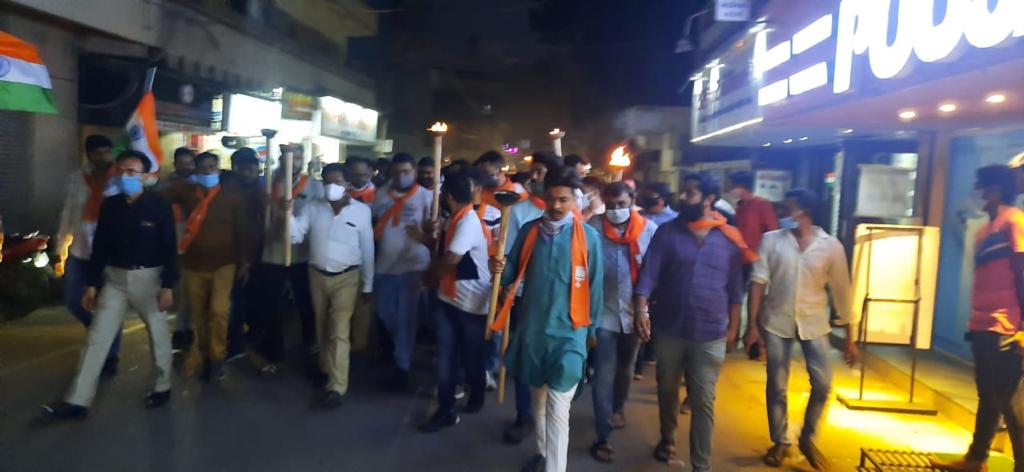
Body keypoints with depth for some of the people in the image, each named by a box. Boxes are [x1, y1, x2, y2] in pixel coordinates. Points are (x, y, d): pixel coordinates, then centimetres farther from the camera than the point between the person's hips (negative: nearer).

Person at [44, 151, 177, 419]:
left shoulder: (159, 207, -10)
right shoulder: (109, 206, 1)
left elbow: (170, 249, -10)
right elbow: (100, 247, 6)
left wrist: (168, 286, -13)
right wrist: (91, 284, 4)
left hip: (149, 278, -4)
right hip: (115, 278, 4)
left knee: (158, 334, 10)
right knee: (97, 337, 2)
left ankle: (162, 387, 28)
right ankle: (78, 400, 6)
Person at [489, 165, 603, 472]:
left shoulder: (588, 236, -8)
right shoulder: (529, 231, 2)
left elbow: (595, 286, -1)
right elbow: (514, 276, 7)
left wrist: (592, 328, 4)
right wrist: (500, 271, -16)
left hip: (568, 332, -4)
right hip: (531, 328, 4)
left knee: (557, 408, -7)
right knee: (538, 397, 20)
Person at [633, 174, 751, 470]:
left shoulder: (729, 238, 0)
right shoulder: (667, 232, -3)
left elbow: (735, 288, 7)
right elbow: (648, 274, -9)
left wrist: (733, 327, 6)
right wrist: (641, 310, -23)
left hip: (711, 334, -1)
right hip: (669, 329, 1)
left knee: (703, 401, 2)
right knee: (667, 390, 18)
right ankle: (667, 439, 42)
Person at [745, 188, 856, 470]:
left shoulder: (831, 246, -3)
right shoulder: (772, 240, -3)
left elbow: (841, 292, 1)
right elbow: (758, 282, -6)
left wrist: (850, 337, 2)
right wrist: (752, 325, -11)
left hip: (814, 323, 0)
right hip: (777, 322, 0)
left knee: (823, 384, -4)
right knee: (777, 387, 5)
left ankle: (808, 439, 21)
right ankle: (780, 442, 24)